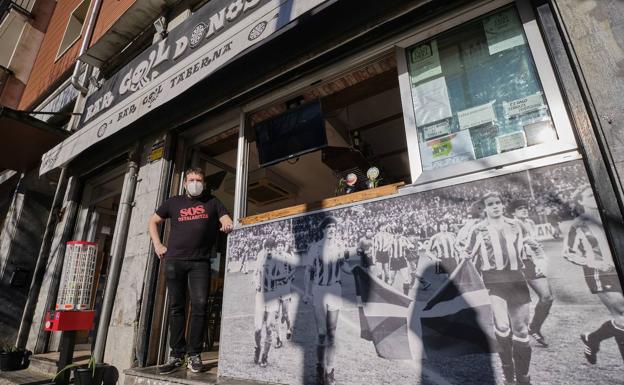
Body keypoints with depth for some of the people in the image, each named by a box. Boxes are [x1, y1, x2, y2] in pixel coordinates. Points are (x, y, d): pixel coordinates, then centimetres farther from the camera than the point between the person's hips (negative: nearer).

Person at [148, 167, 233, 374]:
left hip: (200, 262, -1)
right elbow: (153, 221, 23)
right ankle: (176, 355, 12)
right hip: (174, 260, 1)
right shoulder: (173, 202, 14)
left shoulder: (212, 202, 12)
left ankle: (194, 354, 6)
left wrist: (227, 225, -19)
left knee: (199, 306, -5)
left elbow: (228, 222, 6)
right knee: (176, 307, 4)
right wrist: (157, 245, 10)